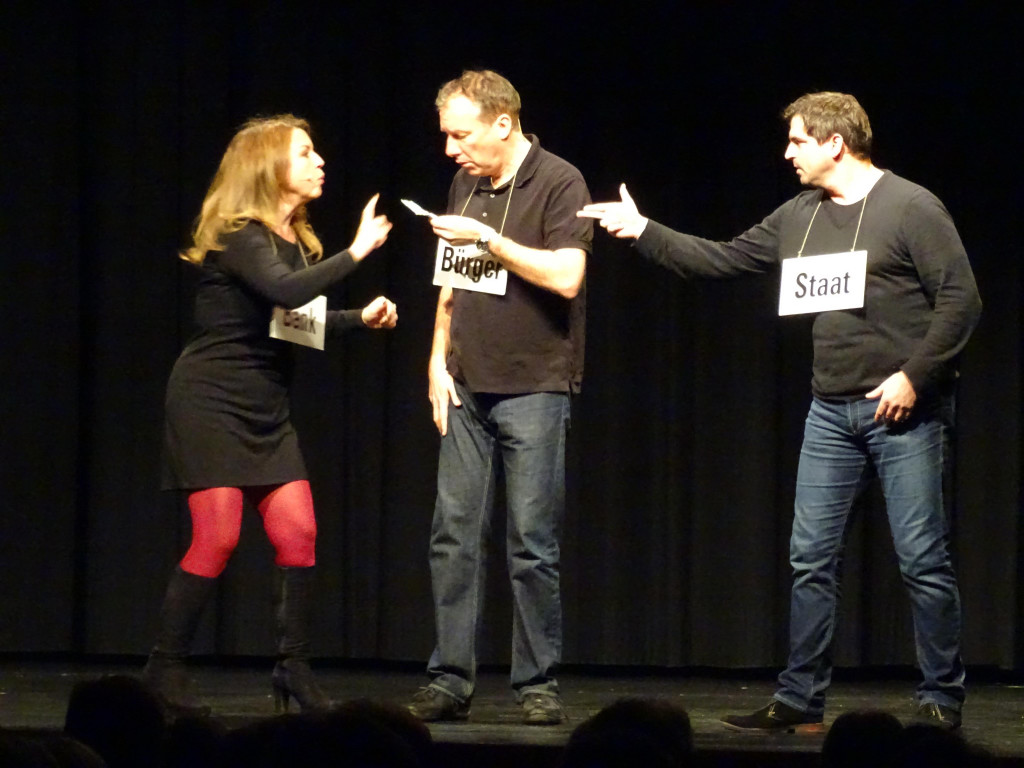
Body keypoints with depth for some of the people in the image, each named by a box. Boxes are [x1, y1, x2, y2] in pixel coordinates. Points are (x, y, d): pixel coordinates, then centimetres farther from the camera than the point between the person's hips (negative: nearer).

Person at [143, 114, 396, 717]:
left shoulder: (297, 240, 11)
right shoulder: (239, 237, -15)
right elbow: (284, 290, -34)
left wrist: (361, 318, 5)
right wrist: (356, 253, -30)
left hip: (268, 410, 8)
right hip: (211, 401, -8)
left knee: (297, 533, -3)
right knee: (217, 537, -12)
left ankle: (294, 670, 6)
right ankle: (166, 671, -1)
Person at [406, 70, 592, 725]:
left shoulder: (559, 184, -7)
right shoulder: (466, 186, 13)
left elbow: (566, 277, -19)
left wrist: (486, 239, -18)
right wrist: (440, 361, 11)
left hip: (534, 388, -6)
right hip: (467, 388, 6)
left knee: (533, 546, -3)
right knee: (453, 536, 2)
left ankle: (539, 685, 4)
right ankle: (451, 681, 5)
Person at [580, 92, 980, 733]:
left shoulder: (912, 209, -9)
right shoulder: (800, 218, 11)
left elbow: (961, 301, -13)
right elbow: (720, 260, 17)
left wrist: (914, 376, -17)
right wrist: (643, 232, 11)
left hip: (904, 411, -7)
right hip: (832, 411, 7)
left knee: (923, 560, -3)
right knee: (811, 559, 5)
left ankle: (942, 701, 5)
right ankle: (801, 701, 11)